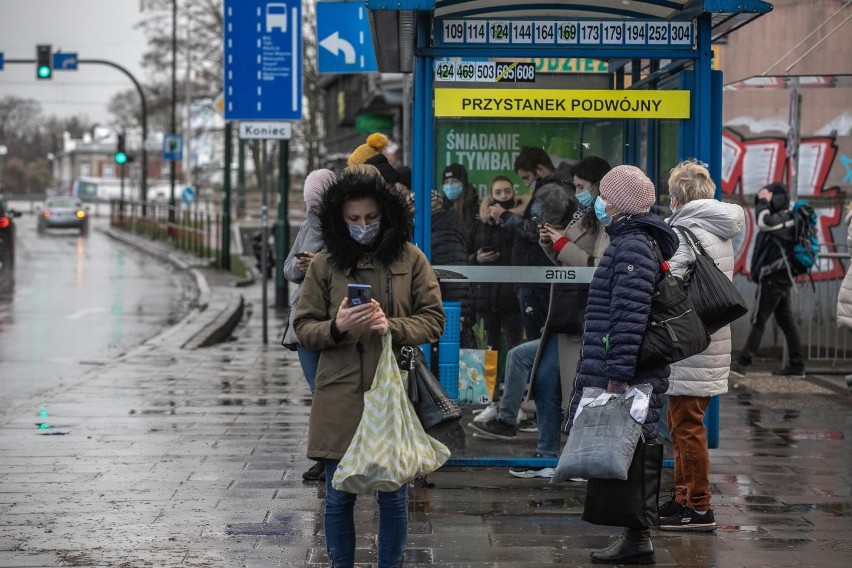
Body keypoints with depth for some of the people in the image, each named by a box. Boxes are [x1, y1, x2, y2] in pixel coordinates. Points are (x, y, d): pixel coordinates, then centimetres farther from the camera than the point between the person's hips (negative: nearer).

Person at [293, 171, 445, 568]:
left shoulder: (410, 259, 1)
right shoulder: (324, 264, 2)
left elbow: (434, 320, 2)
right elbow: (303, 327, 5)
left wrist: (392, 326, -16)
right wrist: (336, 327, -16)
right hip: (340, 398, 1)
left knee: (393, 495, 8)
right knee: (338, 497, 7)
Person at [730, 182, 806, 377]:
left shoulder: (785, 218, -13)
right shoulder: (779, 218, 18)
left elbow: (764, 222, -30)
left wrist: (763, 201, -17)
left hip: (774, 277, -10)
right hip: (779, 277, 10)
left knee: (758, 320, -11)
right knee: (785, 321, 9)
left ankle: (742, 363, -12)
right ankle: (796, 364, 9)